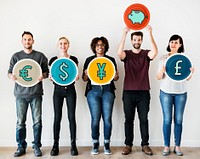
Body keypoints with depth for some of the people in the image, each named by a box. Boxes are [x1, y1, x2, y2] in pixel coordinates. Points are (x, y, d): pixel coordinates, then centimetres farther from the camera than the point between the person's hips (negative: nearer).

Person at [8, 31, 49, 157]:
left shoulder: (40, 56, 8)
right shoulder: (16, 56, 11)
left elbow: (46, 72, 11)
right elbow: (10, 72, 12)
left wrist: (43, 76, -11)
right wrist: (11, 76, -11)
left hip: (36, 93, -1)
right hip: (21, 93, 1)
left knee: (37, 121, 1)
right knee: (20, 122, 3)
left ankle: (37, 146, 15)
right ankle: (21, 147, 17)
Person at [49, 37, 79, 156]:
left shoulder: (73, 59, 4)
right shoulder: (53, 60, 5)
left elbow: (75, 75, 7)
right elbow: (52, 76, 10)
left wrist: (76, 78, -14)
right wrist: (51, 78, -12)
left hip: (70, 90, 0)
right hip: (58, 90, 0)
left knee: (72, 116, -1)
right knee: (57, 117, 1)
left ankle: (73, 145, 7)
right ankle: (56, 145, 11)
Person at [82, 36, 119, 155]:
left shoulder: (111, 60, 12)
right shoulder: (89, 60, 11)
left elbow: (116, 78, 12)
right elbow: (84, 79, 9)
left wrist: (115, 76, -11)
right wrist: (87, 74, -12)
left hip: (107, 90, 0)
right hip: (93, 91, 0)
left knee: (107, 118, -4)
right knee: (95, 118, -4)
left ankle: (107, 144, 9)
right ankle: (95, 144, 10)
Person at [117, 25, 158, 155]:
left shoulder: (146, 54, 4)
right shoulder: (127, 54, 3)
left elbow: (155, 52, -19)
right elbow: (119, 53, -21)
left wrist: (150, 33, -25)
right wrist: (125, 34, -25)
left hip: (144, 92, 0)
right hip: (128, 92, 0)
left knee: (144, 119, 6)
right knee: (129, 119, 6)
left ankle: (145, 145, 15)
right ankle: (128, 145, 14)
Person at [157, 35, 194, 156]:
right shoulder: (164, 58, 2)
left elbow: (187, 78, 5)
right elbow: (159, 77, 0)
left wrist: (191, 72, -16)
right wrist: (162, 71, -20)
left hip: (181, 93, 1)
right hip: (166, 92, -1)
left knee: (178, 120, 4)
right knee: (167, 120, 0)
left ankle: (177, 146, 15)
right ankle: (167, 146, 10)